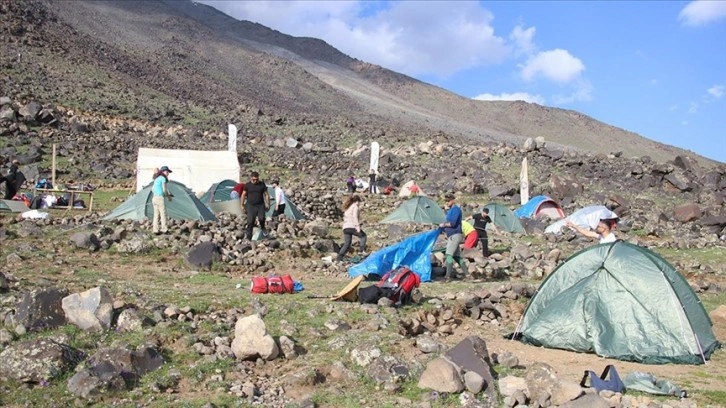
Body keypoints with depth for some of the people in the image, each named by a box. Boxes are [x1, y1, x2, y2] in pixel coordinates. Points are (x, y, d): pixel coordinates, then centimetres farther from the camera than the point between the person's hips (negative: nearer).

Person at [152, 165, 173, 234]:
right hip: (160, 198, -8)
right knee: (163, 214, -4)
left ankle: (155, 230, 7)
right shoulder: (163, 178, -8)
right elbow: (164, 189, -14)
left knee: (156, 214, 8)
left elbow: (152, 189, 22)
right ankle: (164, 229, -4)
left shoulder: (156, 179, 18)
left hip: (154, 198, 8)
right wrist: (168, 196, 2)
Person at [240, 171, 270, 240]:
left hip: (260, 205, 0)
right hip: (251, 205, 0)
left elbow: (266, 195, 8)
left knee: (261, 218, -21)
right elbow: (243, 195, 8)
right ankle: (248, 237, 3)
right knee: (250, 222, -4)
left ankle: (262, 228, 11)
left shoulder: (262, 184, 2)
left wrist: (268, 204, 5)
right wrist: (242, 205, 7)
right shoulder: (247, 185, 1)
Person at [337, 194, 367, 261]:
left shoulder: (347, 208, 26)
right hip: (352, 226, -7)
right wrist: (358, 226, -19)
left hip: (345, 227, 7)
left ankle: (340, 257, -5)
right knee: (363, 236, 12)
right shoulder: (355, 206, 1)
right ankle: (362, 250, -4)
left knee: (347, 243, 7)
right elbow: (355, 216, -14)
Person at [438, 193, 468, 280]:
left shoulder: (456, 209, -11)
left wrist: (443, 224, -7)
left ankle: (448, 276, -15)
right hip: (451, 235, 10)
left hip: (455, 235, -10)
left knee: (449, 255, -13)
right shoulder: (450, 210, 18)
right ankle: (466, 273, 17)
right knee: (457, 256, 12)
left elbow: (452, 223, -21)